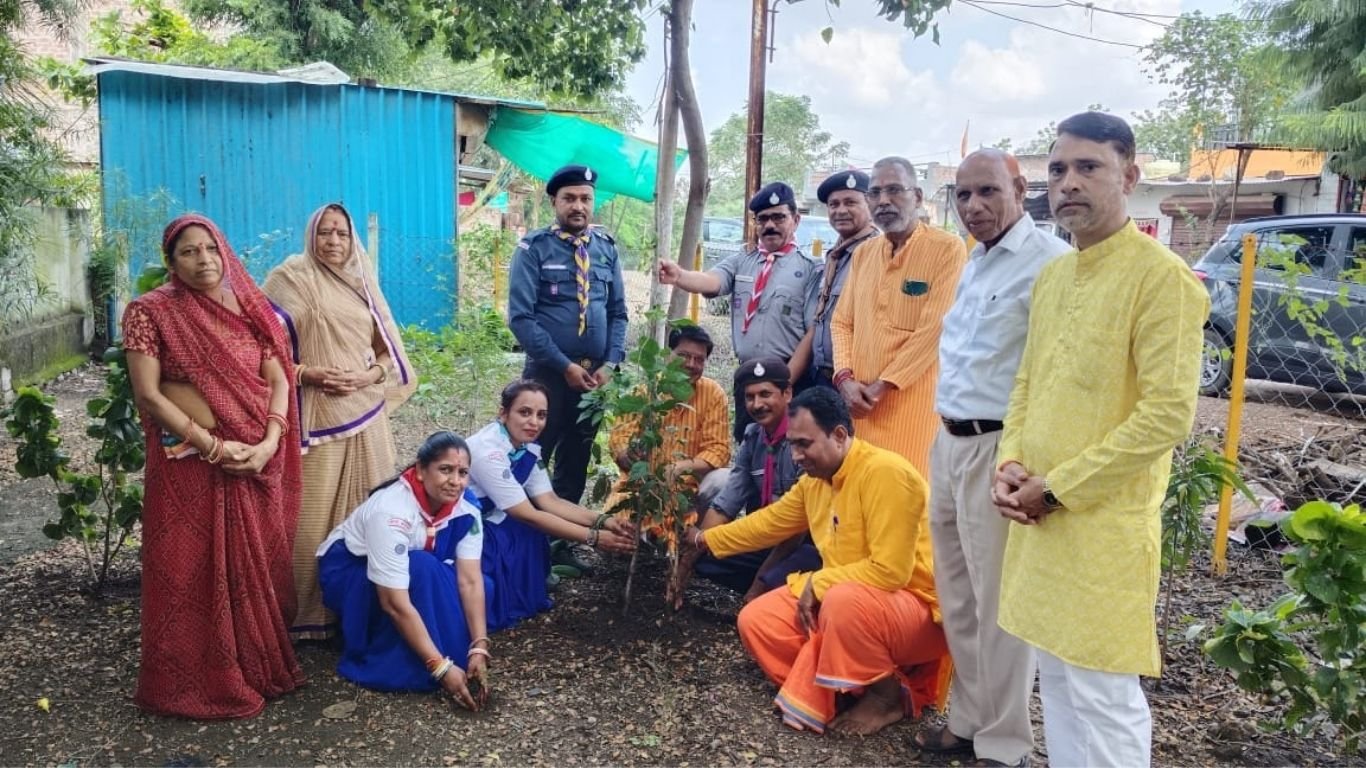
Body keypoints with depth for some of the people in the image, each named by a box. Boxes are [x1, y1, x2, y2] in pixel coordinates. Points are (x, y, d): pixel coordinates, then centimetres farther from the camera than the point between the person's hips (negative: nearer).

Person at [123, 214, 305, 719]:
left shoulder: (252, 307, 6)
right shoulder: (150, 312, -6)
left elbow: (278, 381, 3)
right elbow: (148, 395, -10)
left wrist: (269, 442, -13)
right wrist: (215, 447, -15)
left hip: (258, 460, 4)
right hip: (190, 460, -3)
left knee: (258, 566, 11)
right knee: (194, 571, 5)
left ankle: (261, 666, 27)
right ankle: (196, 682, 20)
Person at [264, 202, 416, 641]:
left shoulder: (363, 283, 14)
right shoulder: (289, 279, 0)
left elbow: (388, 348, 14)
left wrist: (369, 376, -5)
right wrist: (306, 374, -16)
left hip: (365, 413, 5)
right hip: (314, 416, -4)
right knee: (312, 517, -4)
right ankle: (306, 613, 7)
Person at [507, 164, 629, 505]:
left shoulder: (606, 248, 6)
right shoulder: (534, 248, -7)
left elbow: (617, 312, 8)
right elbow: (521, 318, -13)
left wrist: (610, 364, -5)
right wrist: (565, 366, -15)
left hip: (595, 374, 4)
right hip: (548, 373, -4)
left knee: (576, 462, 16)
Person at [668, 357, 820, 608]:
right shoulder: (753, 437, 2)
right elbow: (724, 505, 1)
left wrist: (760, 585, -18)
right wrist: (686, 563, -6)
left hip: (814, 545, -7)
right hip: (771, 541, 7)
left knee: (772, 583, -34)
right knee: (703, 558, -4)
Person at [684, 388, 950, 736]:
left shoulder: (885, 472, -25)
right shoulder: (815, 479, 2)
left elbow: (889, 571, -30)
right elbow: (769, 522, 18)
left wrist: (818, 582, -19)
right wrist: (704, 539, 20)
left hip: (917, 607, -8)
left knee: (844, 603, -39)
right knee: (756, 621, -1)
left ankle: (890, 693, -9)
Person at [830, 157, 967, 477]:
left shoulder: (947, 249, -6)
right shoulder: (863, 253, 14)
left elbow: (934, 329, -12)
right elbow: (842, 321, 13)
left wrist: (883, 385, -11)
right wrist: (845, 378, -4)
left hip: (913, 401, -5)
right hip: (860, 401, 5)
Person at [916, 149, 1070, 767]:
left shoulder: (1048, 261, -15)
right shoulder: (976, 263, 16)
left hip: (998, 449, -9)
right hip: (950, 442, 9)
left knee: (997, 603, 2)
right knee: (957, 595, 18)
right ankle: (968, 719, 34)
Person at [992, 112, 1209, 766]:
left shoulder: (1162, 277, -13)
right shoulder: (1050, 277, 11)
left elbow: (1169, 415, -19)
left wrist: (1057, 487, -16)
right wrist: (1011, 463, 0)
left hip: (1103, 525, -7)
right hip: (1039, 518, 8)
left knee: (1103, 695, 3)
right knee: (1057, 681, 19)